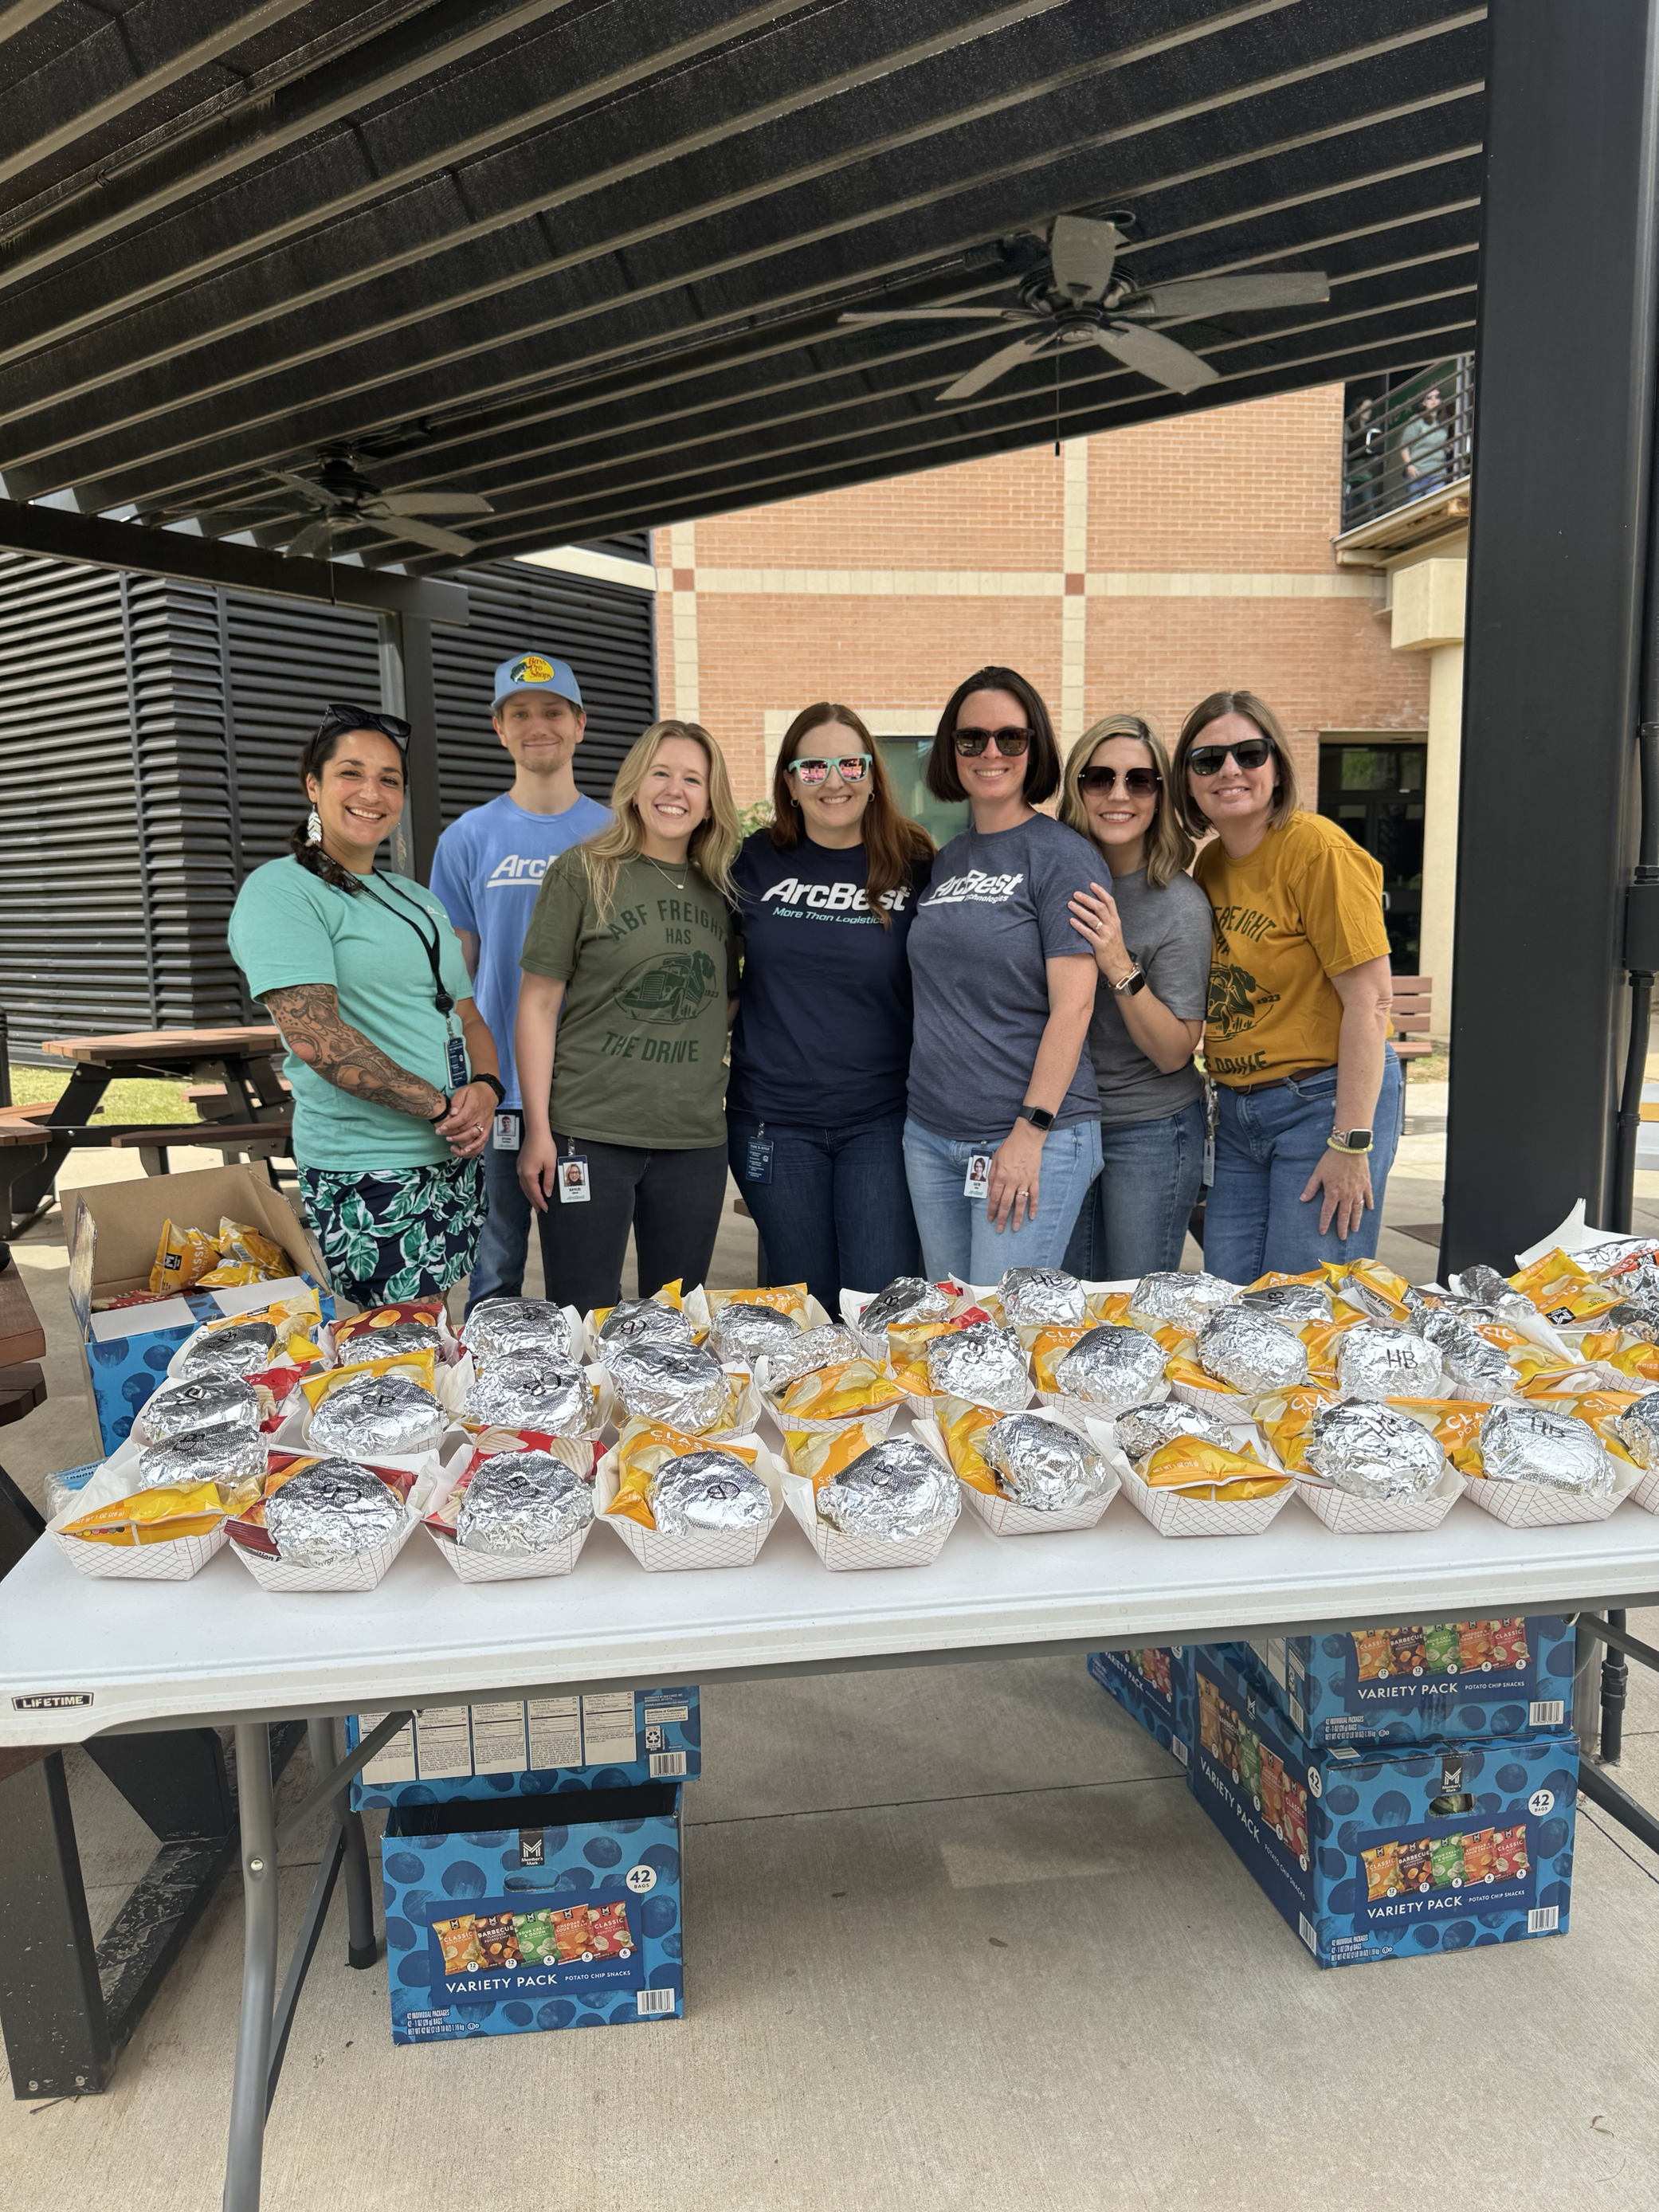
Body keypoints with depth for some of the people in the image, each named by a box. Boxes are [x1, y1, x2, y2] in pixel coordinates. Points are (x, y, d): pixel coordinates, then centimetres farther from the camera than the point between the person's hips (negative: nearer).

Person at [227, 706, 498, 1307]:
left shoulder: (416, 900, 17)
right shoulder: (280, 891, -8)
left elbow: (468, 1019, 18)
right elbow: (315, 1038, -19)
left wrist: (484, 1089, -4)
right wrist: (443, 1108, -15)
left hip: (455, 1163, 8)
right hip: (366, 1181, -7)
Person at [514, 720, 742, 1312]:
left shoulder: (719, 889, 10)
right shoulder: (582, 873, -3)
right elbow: (538, 1003, -4)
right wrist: (538, 1129, -9)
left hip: (696, 1140, 4)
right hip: (588, 1134, -4)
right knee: (582, 1322, 3)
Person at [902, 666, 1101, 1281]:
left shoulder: (1062, 855, -7)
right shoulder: (945, 860, 12)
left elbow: (1072, 1005, -13)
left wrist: (1031, 1131, -17)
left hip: (1035, 1136, -6)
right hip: (931, 1134, 6)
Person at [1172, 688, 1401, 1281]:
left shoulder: (1316, 848, -13)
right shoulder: (1209, 863, 9)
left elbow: (1370, 999, -17)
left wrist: (1351, 1143, -19)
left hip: (1326, 1100, -7)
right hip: (1236, 1111, 7)